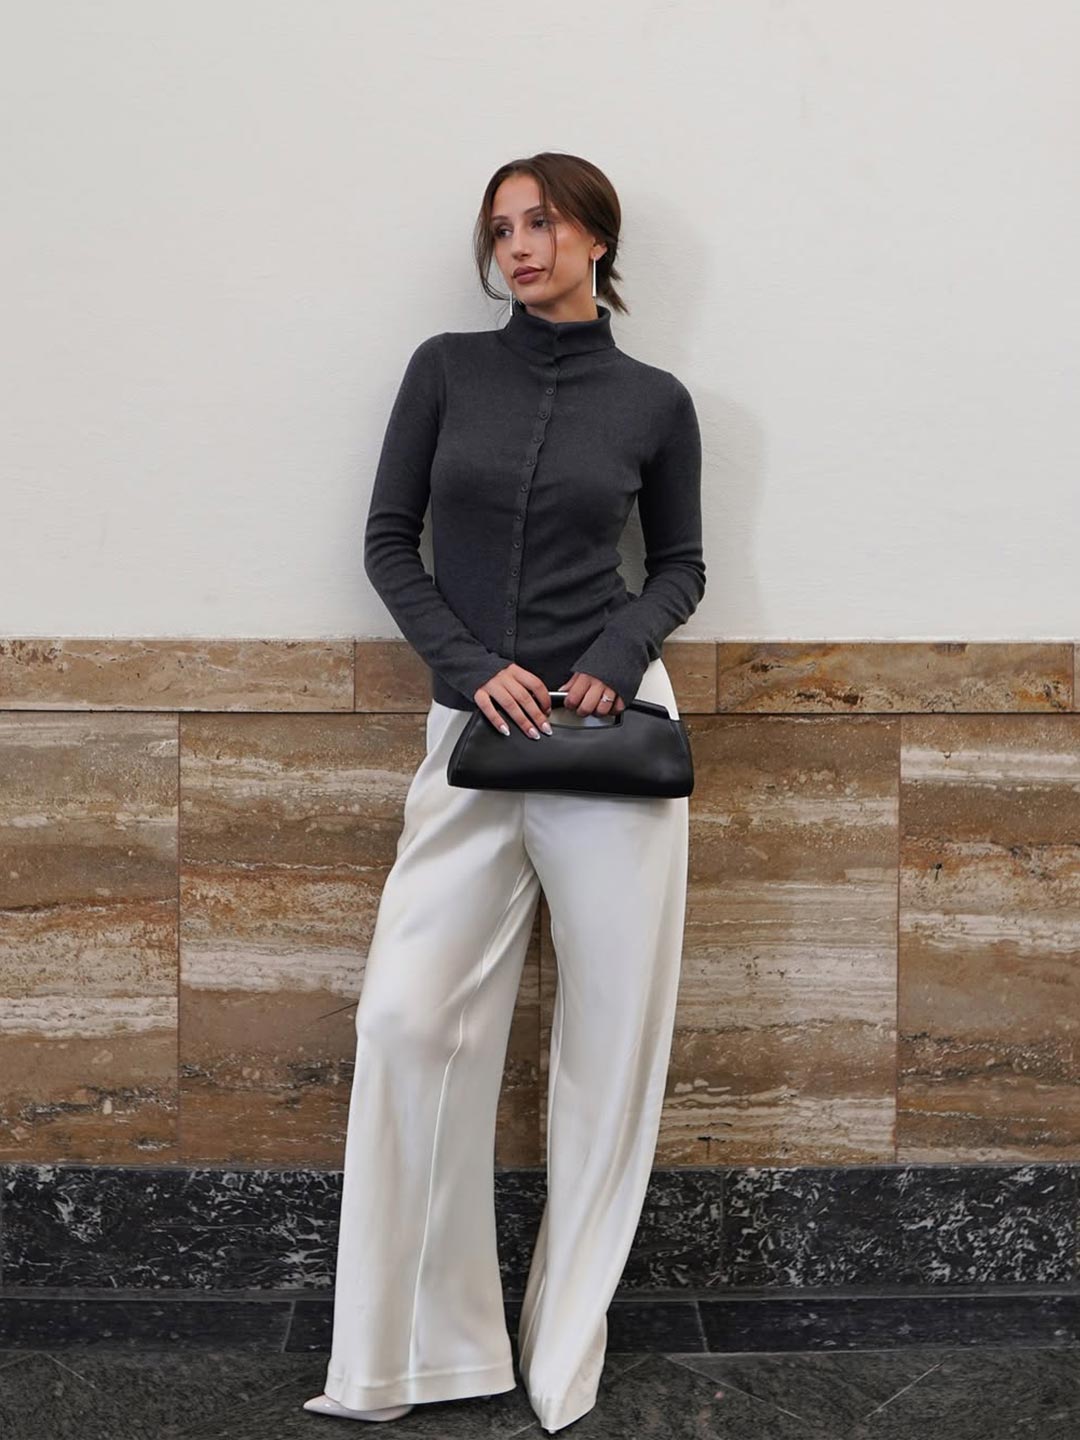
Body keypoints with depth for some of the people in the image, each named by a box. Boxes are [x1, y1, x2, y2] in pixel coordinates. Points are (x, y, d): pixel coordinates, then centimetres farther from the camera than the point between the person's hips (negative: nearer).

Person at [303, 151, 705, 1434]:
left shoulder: (654, 400, 5)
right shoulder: (447, 367, 6)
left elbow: (680, 564, 12)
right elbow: (388, 540, 5)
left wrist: (620, 653, -8)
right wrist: (470, 665, -9)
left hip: (607, 723, 0)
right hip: (473, 727, 1)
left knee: (612, 1030, 2)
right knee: (410, 1018, -8)